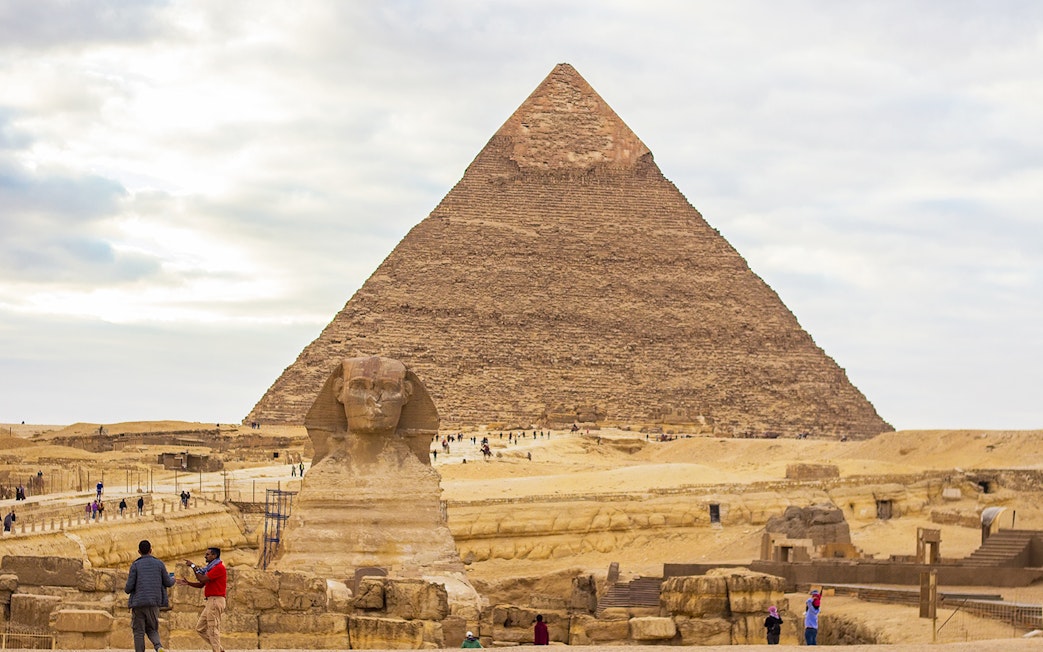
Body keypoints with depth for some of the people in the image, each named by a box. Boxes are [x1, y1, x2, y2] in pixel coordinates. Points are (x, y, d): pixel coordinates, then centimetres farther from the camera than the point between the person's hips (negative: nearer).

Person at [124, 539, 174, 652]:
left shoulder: (135, 565, -2)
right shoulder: (159, 564, 4)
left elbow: (129, 586, -5)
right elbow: (168, 583, 10)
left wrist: (126, 590, 20)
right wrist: (172, 579, 34)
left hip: (138, 602, -2)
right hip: (153, 604, 2)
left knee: (139, 632, 5)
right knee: (151, 629, 15)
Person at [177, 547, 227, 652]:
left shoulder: (219, 568, -12)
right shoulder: (211, 568, 21)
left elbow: (203, 579, -20)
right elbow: (201, 584, 19)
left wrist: (193, 566, -14)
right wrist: (188, 583, 6)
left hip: (216, 601, -10)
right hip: (211, 601, 10)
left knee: (213, 629, -8)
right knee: (200, 627, 11)